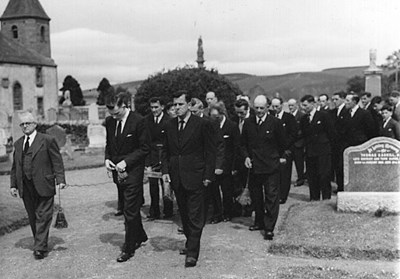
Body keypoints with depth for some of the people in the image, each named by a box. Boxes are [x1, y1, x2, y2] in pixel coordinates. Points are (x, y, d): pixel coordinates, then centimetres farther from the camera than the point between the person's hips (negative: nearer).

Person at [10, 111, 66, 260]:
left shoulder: (47, 140, -2)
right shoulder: (18, 144, 14)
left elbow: (57, 162, -5)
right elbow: (15, 167, 17)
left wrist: (60, 179, -14)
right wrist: (13, 184, 12)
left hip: (43, 186, -5)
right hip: (26, 188, 5)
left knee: (43, 217, -3)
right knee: (32, 218, 10)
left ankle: (40, 248, 0)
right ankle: (40, 245, 22)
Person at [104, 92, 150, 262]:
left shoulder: (138, 121, -14)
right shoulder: (109, 121, 5)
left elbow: (144, 148, -11)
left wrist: (126, 161, -18)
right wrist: (107, 158, -1)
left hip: (133, 171, -6)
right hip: (118, 171, 7)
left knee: (130, 210, -3)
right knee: (128, 208, 17)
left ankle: (129, 248, 8)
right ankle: (140, 236, 37)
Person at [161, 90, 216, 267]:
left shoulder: (202, 124, -6)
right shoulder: (170, 126, 9)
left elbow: (210, 151, -5)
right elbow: (165, 150, 15)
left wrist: (208, 175, -9)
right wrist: (165, 170, 3)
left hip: (194, 177, -5)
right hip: (176, 178, 6)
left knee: (195, 217, -2)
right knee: (184, 215, 16)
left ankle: (192, 253, 3)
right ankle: (190, 242, 31)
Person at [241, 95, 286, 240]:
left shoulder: (275, 123, -6)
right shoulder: (248, 123, 3)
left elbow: (282, 143, 6)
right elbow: (243, 143, 11)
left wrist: (280, 157, 11)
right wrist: (246, 156, -3)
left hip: (271, 166, -4)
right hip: (253, 165, 4)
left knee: (271, 197, -3)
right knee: (255, 196, 14)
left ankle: (269, 228, 1)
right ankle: (259, 222, 30)